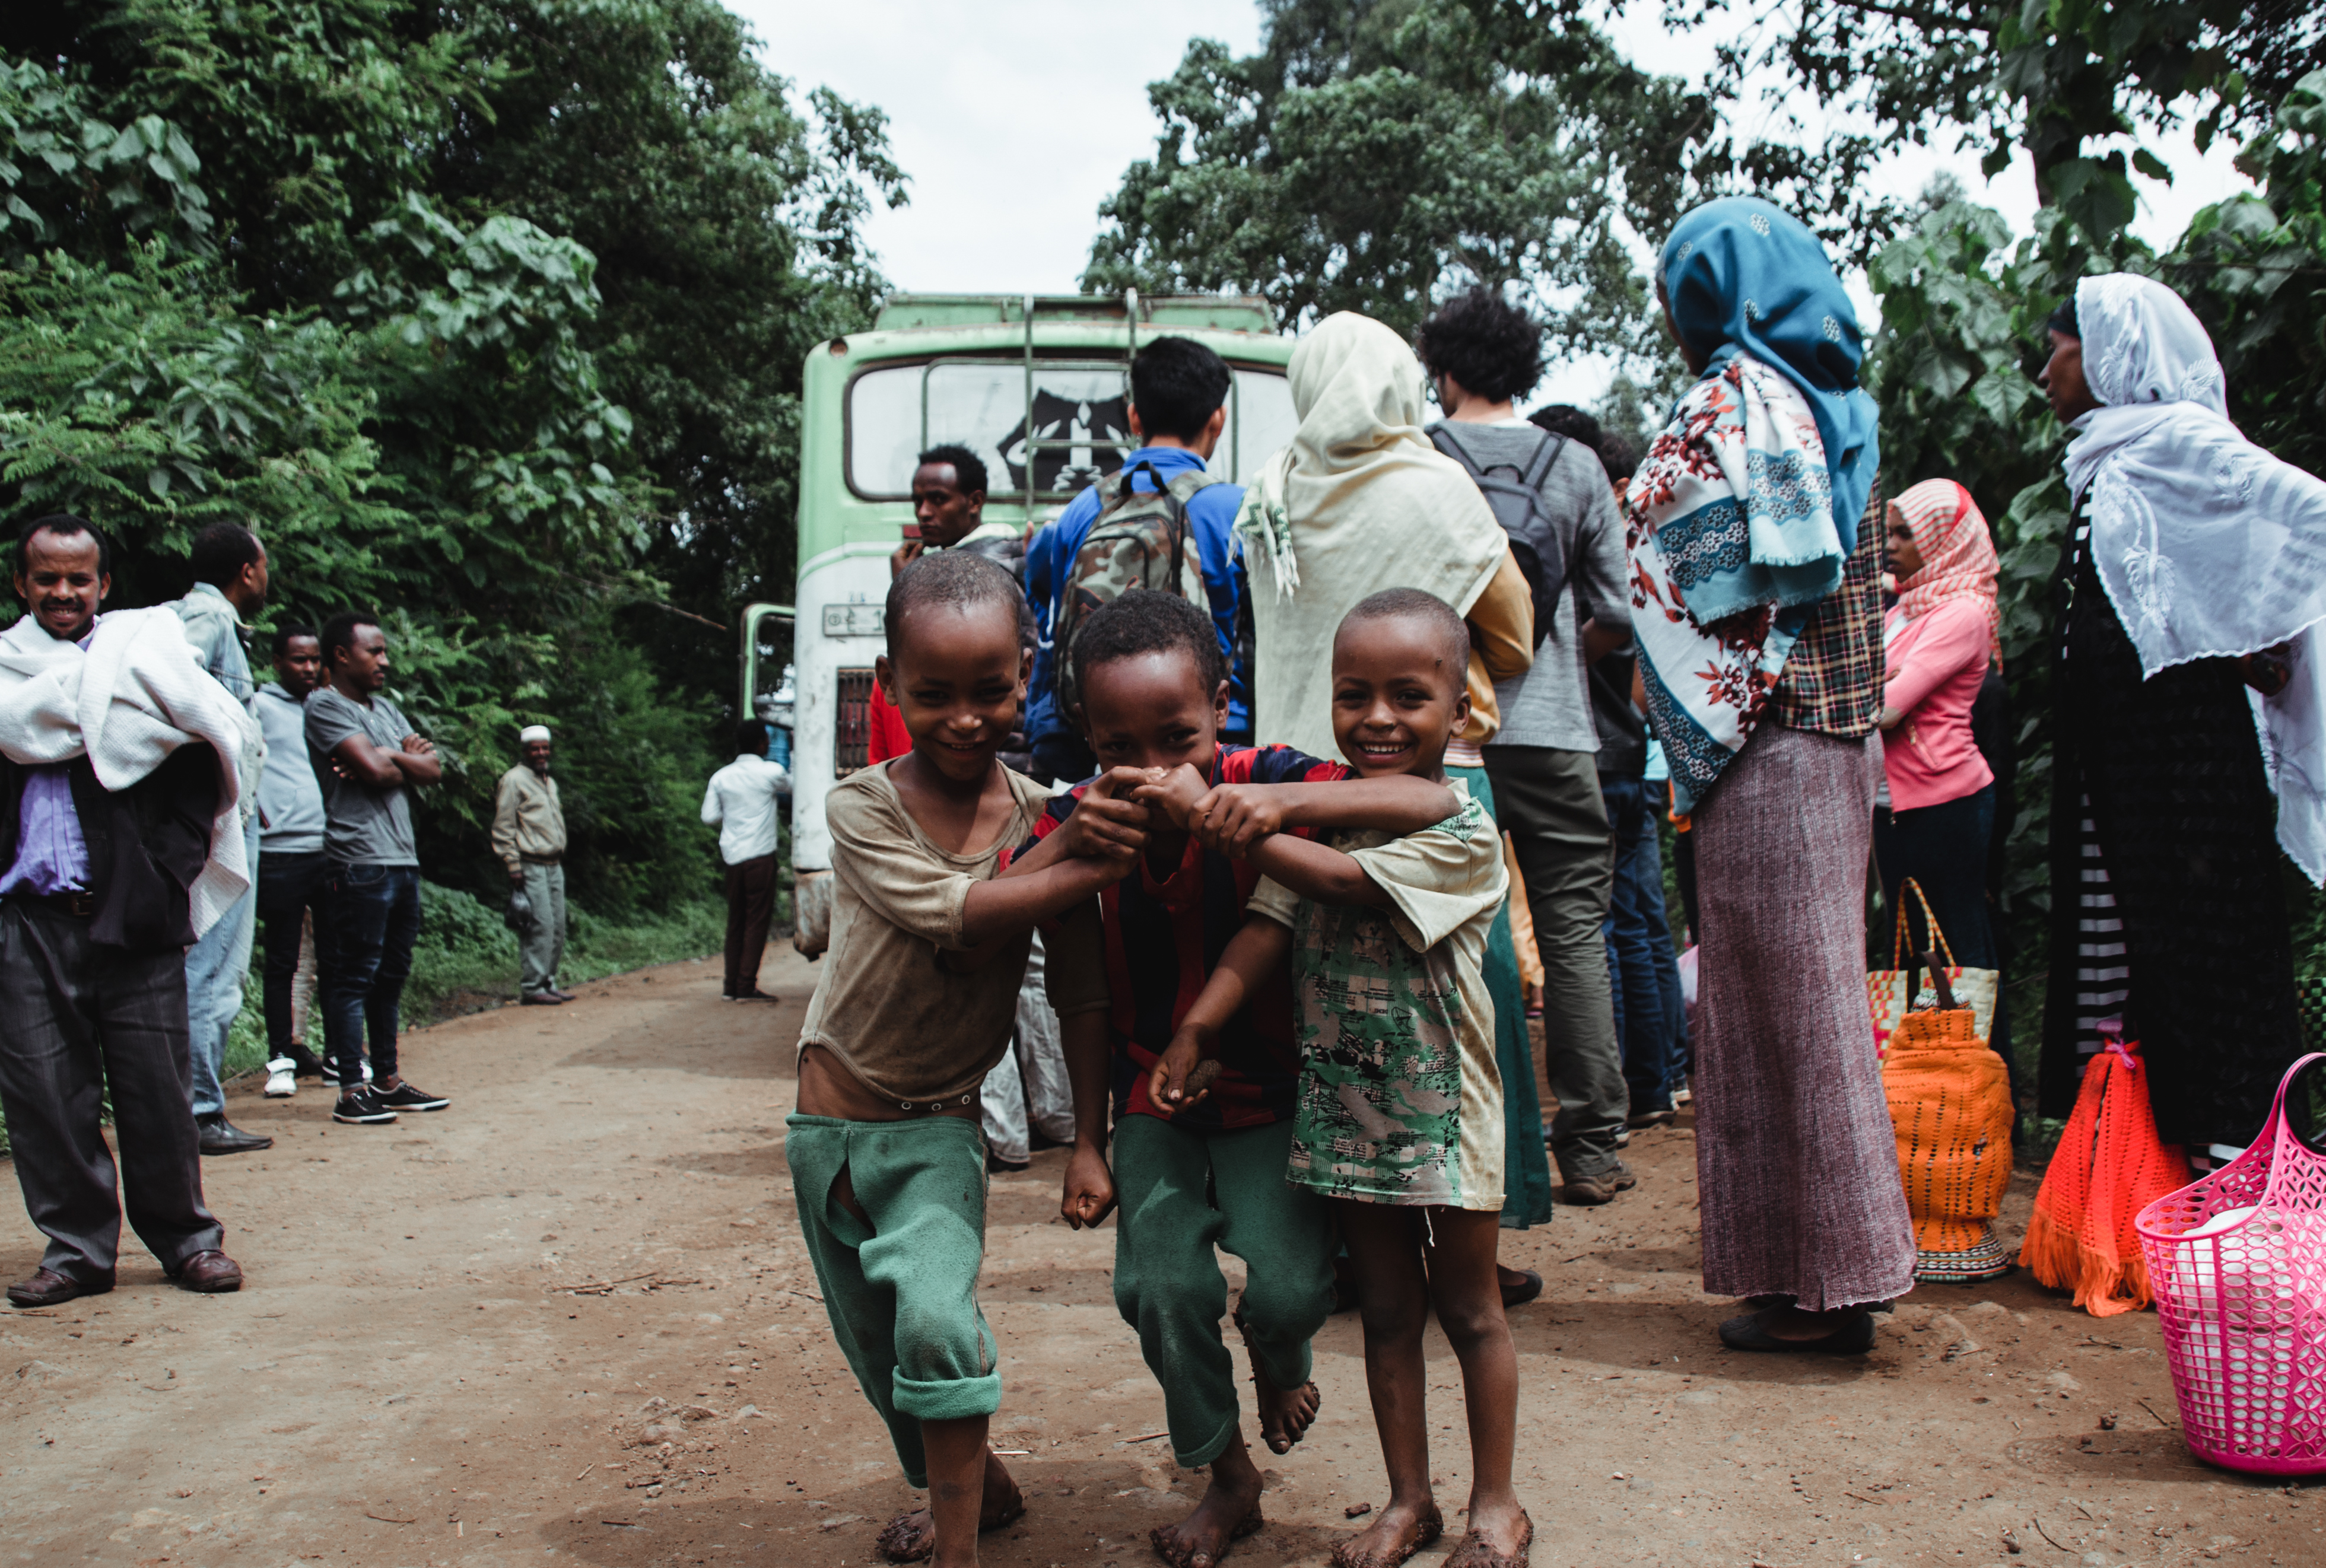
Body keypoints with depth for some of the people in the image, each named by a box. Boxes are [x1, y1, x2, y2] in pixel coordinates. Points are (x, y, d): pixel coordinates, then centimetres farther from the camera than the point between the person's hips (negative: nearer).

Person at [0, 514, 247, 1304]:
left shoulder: (144, 651, 8)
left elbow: (210, 763, 3)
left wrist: (169, 860, -4)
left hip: (131, 911, -1)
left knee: (157, 1087, 1)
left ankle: (186, 1239, 15)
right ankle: (77, 1248, 17)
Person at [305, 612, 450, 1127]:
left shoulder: (385, 708, 21)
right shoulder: (325, 705, -4)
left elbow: (433, 768, 11)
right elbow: (374, 770, -16)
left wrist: (388, 756, -6)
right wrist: (408, 757, 3)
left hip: (403, 858, 8)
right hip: (359, 862, -8)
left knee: (392, 974, 12)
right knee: (354, 977, -6)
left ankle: (387, 1080, 19)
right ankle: (351, 1092, -4)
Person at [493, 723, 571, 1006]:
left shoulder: (549, 782, 20)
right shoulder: (514, 780, -5)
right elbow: (503, 827, -9)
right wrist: (513, 865, -14)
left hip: (554, 865, 8)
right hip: (531, 866, -8)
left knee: (557, 927, 6)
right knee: (540, 925, -12)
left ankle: (548, 983, 13)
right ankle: (532, 988, -9)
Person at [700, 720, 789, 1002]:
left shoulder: (721, 777, 7)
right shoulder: (770, 772, -5)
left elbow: (709, 817, 7)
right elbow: (795, 784, 14)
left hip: (732, 856, 5)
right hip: (760, 854, -5)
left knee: (736, 922, 13)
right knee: (757, 921, -1)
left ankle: (731, 986, 15)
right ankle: (747, 987, -3)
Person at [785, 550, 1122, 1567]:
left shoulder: (1046, 819, -8)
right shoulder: (862, 808, -15)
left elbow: (1078, 996, -3)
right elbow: (962, 913, -32)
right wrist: (1107, 861, -36)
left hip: (941, 1126, -1)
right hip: (833, 1120, 1)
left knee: (935, 1322, -24)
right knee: (877, 1351, 16)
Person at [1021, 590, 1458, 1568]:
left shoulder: (1262, 787, -23)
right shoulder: (1078, 824, -15)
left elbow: (1435, 805, -37)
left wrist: (1280, 803, -49)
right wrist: (1088, 1141, -6)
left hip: (1268, 1090, -2)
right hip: (1153, 1097, 2)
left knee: (1291, 1285, -15)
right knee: (1160, 1284, -10)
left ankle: (1279, 1356, 28)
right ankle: (1228, 1478, 19)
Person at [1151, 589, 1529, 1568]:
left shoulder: (1460, 828, -14)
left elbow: (1343, 881, -28)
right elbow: (1270, 927, -3)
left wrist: (1236, 827, -34)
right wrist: (1195, 1028, -12)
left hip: (1439, 1102, -4)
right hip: (1342, 1097, 4)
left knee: (1468, 1305, 12)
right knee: (1387, 1310, 15)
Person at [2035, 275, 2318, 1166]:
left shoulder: (2173, 437, -7)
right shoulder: (2107, 461, 19)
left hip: (2182, 741, -9)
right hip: (2118, 752, 9)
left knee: (2201, 951, -7)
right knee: (2122, 955, 8)